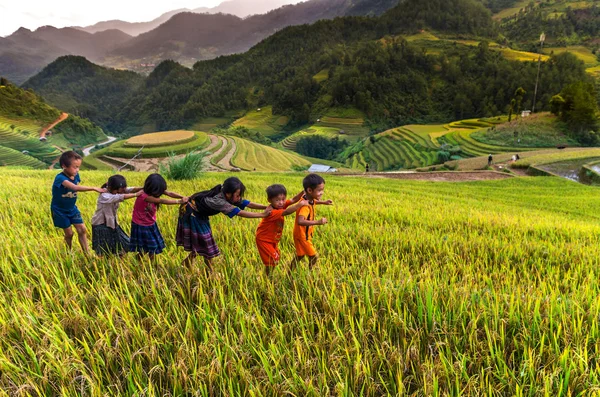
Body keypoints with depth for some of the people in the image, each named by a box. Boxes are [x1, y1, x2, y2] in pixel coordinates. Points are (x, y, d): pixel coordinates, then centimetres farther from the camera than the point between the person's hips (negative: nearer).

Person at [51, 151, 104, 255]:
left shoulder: (76, 176, -8)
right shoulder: (60, 178, -30)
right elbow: (75, 188, -46)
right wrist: (94, 188, -49)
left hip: (72, 208, 5)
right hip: (60, 210, -5)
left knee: (82, 229, -1)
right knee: (69, 233, 3)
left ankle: (87, 253, 7)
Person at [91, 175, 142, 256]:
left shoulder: (116, 191, -6)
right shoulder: (104, 196, -25)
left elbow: (130, 189, -19)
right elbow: (120, 197, -38)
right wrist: (136, 194, -41)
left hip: (112, 223, 7)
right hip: (101, 225, -7)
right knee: (105, 253, -2)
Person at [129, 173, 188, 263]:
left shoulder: (154, 191, -9)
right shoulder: (143, 196, -31)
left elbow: (170, 193, -18)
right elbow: (161, 201, -34)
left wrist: (183, 197, -35)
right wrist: (179, 202, -34)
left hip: (151, 225, 7)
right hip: (140, 226, -7)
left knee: (153, 248, 11)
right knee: (142, 250, 5)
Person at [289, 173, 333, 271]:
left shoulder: (309, 198, -5)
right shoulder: (305, 206, -32)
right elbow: (300, 221, -49)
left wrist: (324, 202, 10)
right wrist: (318, 222, -53)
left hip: (306, 234, 10)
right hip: (302, 235, -10)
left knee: (300, 256, 22)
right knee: (314, 257, -3)